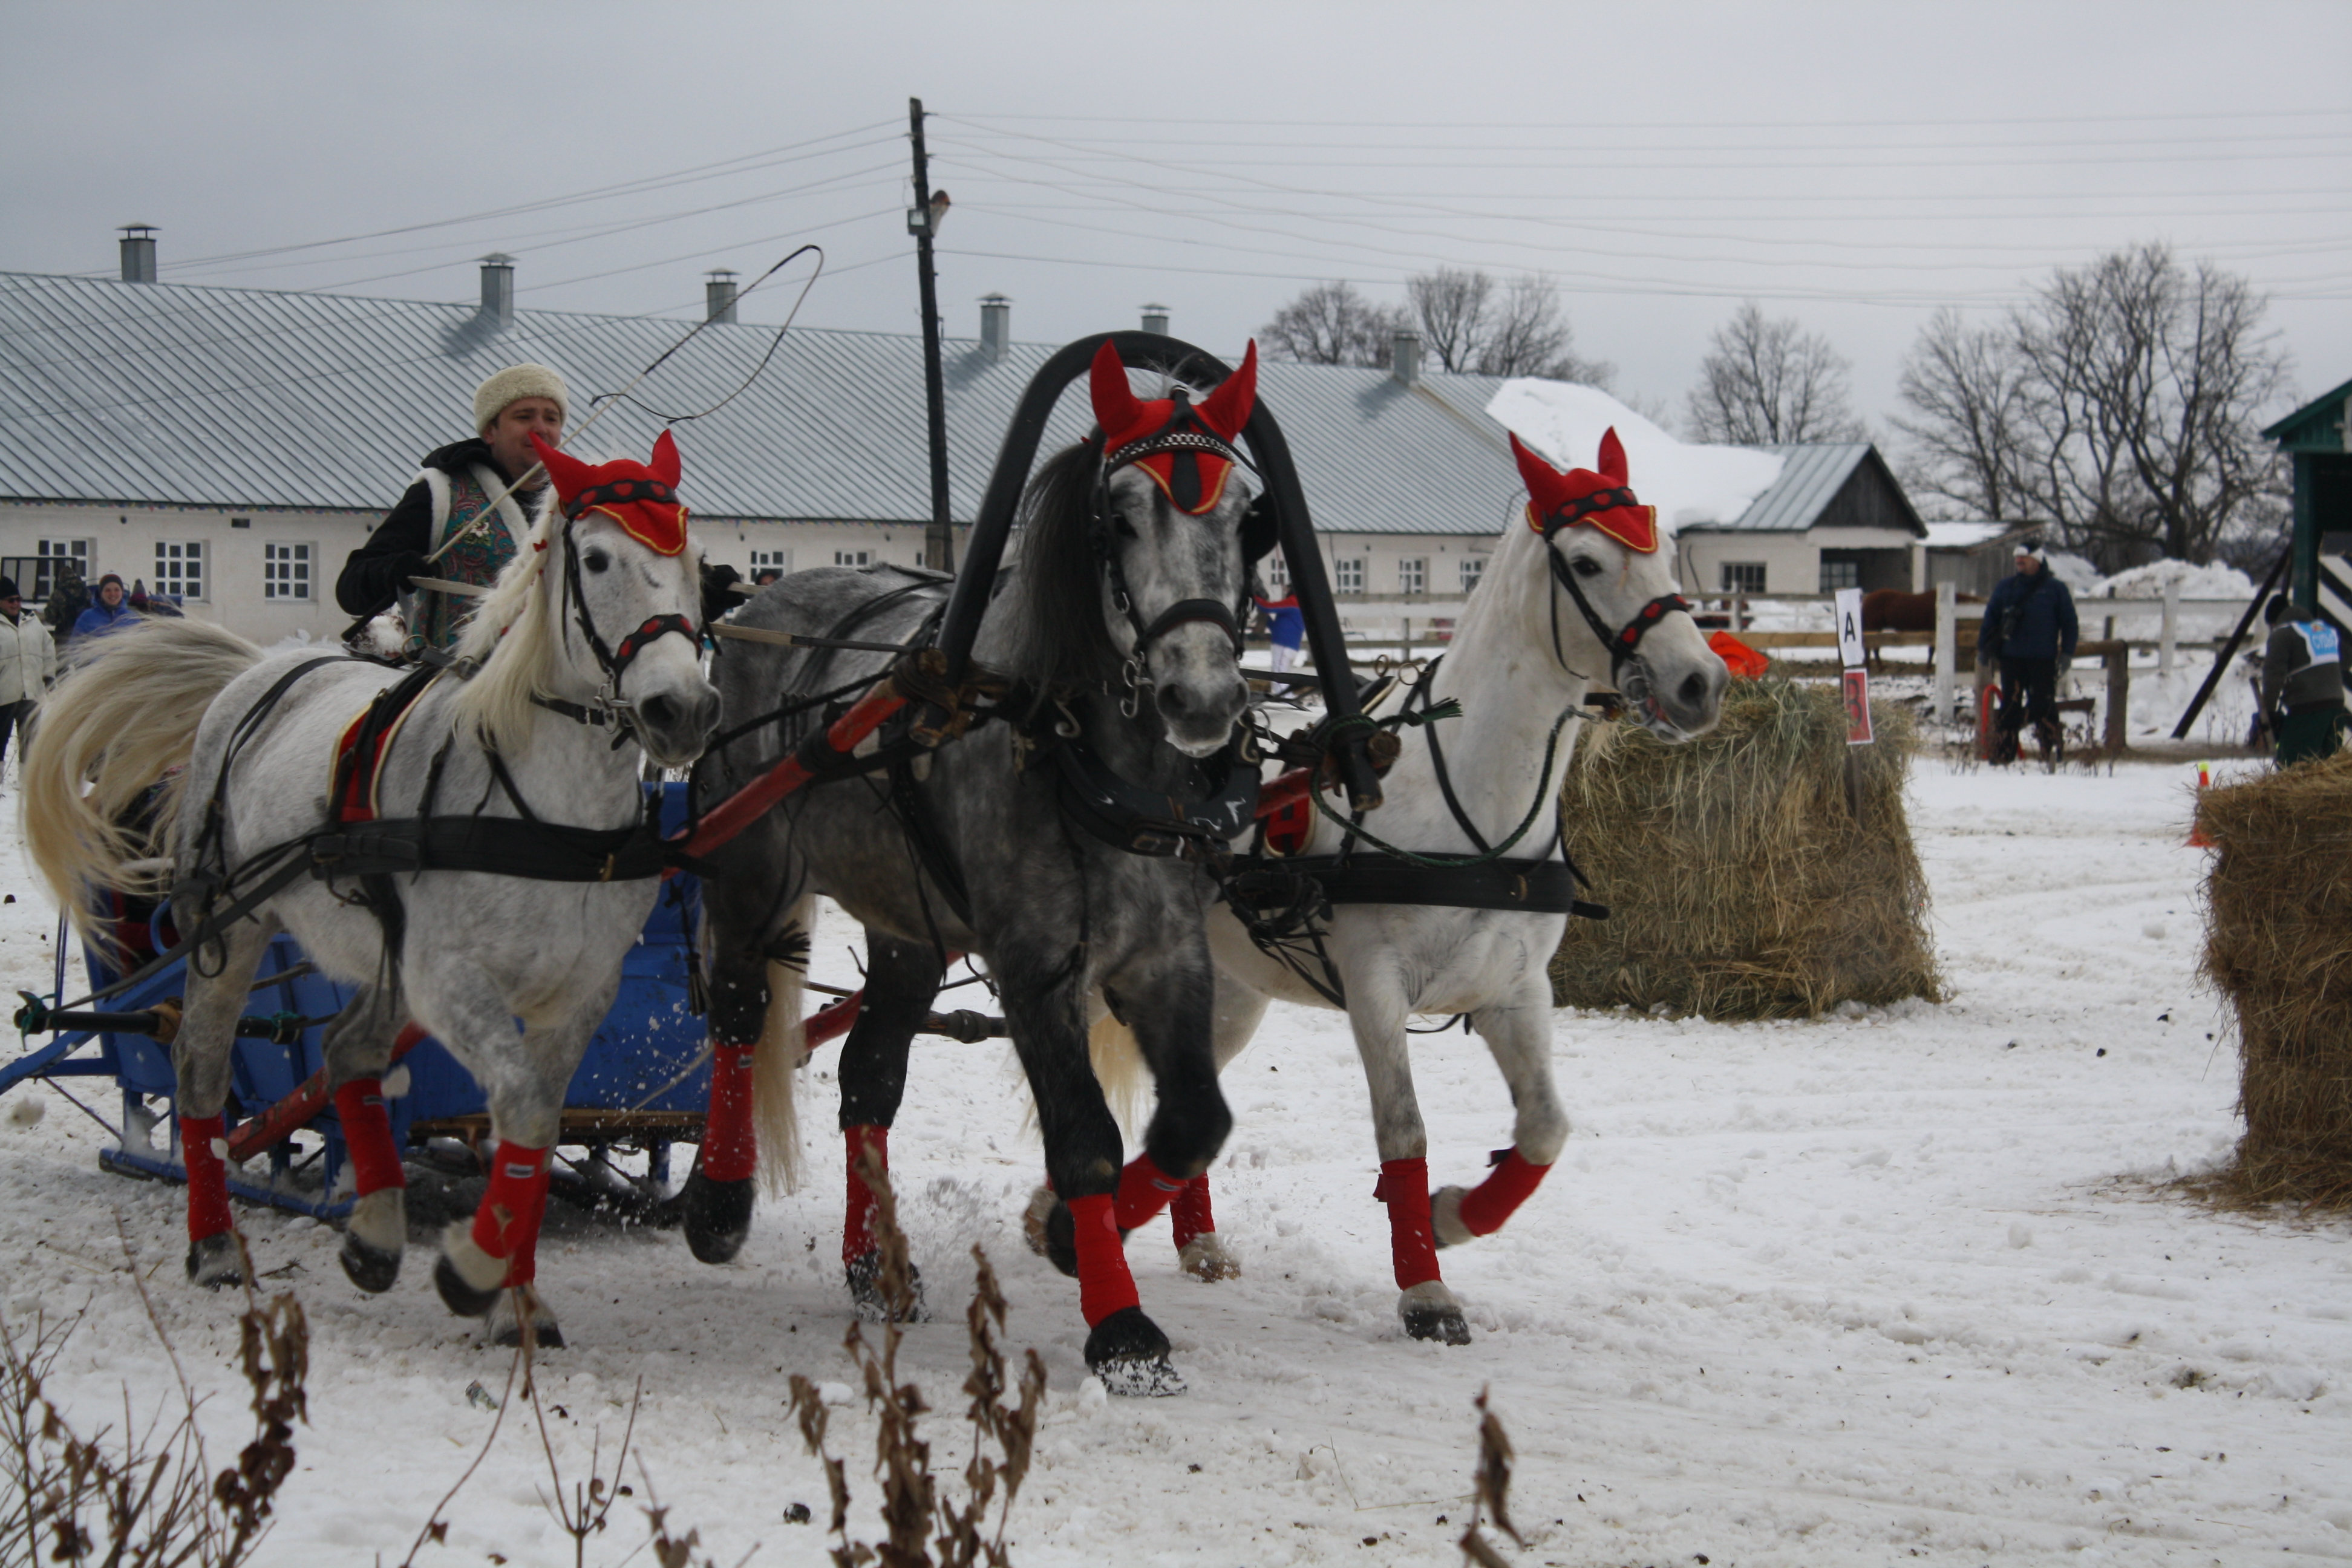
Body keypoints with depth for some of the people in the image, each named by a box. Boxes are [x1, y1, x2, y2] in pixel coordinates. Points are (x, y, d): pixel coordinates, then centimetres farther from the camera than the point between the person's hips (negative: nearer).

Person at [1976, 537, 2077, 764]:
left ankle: (2052, 751, 4)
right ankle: (2004, 754, 3)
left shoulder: (2055, 589, 4)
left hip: (2043, 659, -2)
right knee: (2010, 703, 1)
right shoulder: (2006, 587, 11)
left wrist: (2067, 652, -3)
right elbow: (1991, 618, 15)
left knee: (2044, 703, -3)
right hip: (2011, 657, 2)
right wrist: (1983, 648, 11)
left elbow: (2069, 623, 5)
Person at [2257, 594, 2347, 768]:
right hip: (2336, 705, 8)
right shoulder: (2329, 630, 21)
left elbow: (2274, 676, -13)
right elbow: (2341, 670, 29)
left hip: (2305, 709, -8)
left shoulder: (2282, 634, -4)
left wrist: (2270, 712, -12)